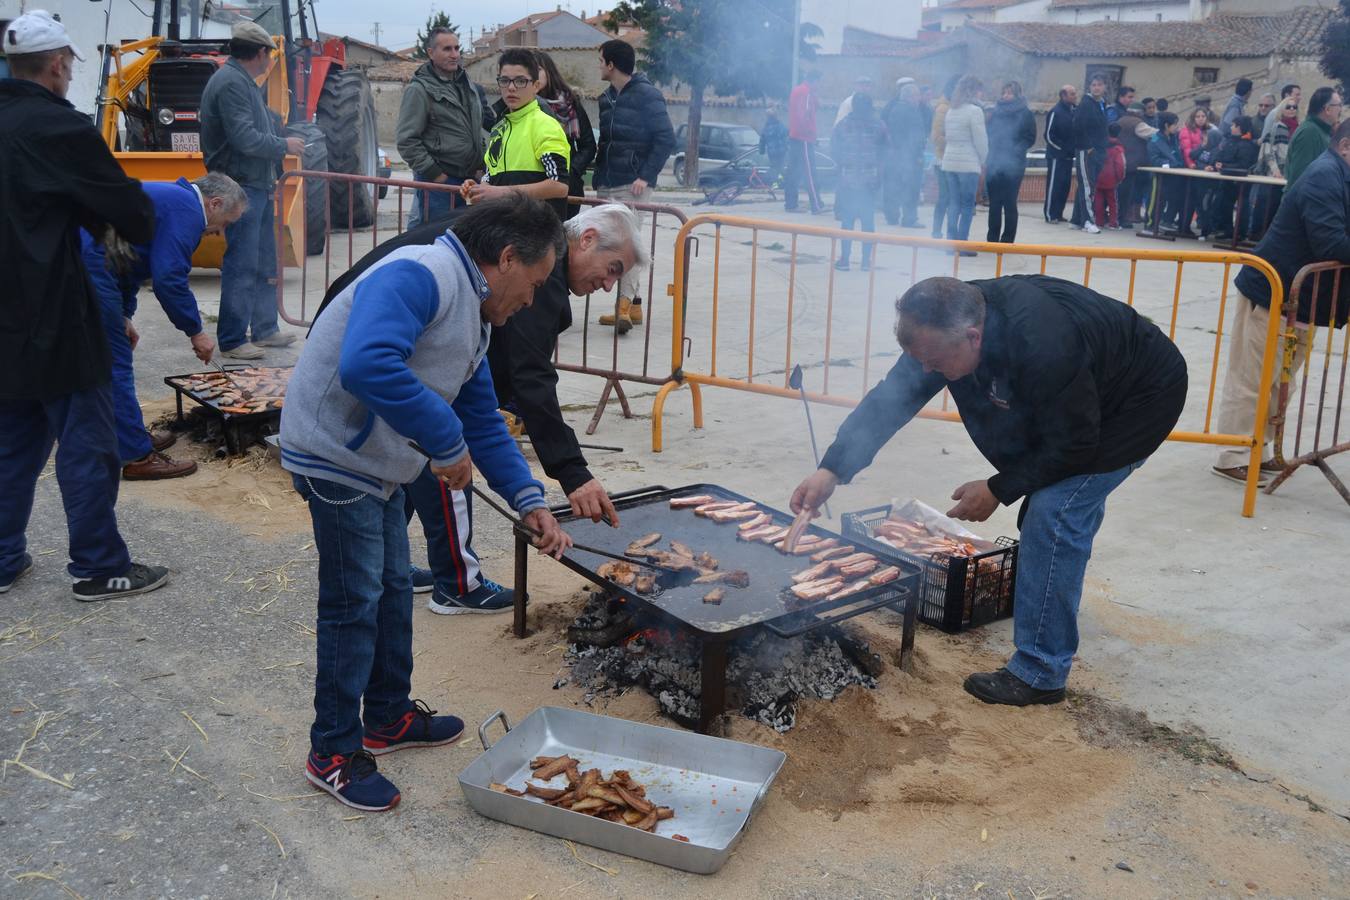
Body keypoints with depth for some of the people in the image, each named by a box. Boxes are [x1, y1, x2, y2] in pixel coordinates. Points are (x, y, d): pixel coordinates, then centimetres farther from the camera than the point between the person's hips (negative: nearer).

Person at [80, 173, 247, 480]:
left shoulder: (171, 199, 23)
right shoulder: (187, 210, -9)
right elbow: (169, 279, -16)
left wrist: (124, 315, 27)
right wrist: (195, 332, -6)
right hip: (90, 269, -11)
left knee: (112, 361, 19)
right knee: (115, 365, -4)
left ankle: (133, 438, 30)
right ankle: (137, 456, 2)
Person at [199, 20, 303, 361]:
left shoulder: (243, 81, 17)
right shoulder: (230, 83, -15)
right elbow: (244, 138, -22)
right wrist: (284, 145, -9)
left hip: (257, 186, 11)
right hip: (241, 188, -11)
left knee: (264, 263, 17)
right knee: (242, 266, -7)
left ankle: (264, 328, 28)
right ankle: (231, 341, -1)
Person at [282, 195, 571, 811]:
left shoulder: (474, 318, 11)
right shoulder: (420, 275, -22)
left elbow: (483, 421, 15)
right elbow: (367, 366, -39)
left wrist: (528, 501, 4)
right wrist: (447, 443, -30)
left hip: (378, 464, 10)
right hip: (337, 455, -10)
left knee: (392, 590, 19)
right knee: (354, 603, -1)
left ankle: (388, 716, 37)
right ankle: (333, 754, 14)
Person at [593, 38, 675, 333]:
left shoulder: (647, 95, -7)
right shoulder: (607, 97, 15)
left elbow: (666, 140, -11)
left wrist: (646, 176, -17)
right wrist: (598, 176, 10)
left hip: (632, 184, -8)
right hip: (606, 184, 8)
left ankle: (625, 303, -19)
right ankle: (633, 303, 15)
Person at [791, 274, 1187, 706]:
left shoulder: (1042, 346, -41)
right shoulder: (946, 325, -18)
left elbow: (1074, 444, -29)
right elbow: (889, 399, -13)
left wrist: (999, 489, -22)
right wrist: (831, 470, -21)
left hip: (1144, 397, -8)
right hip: (1074, 404, 8)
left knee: (1055, 512, -18)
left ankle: (1039, 673, -10)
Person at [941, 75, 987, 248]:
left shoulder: (951, 111, 11)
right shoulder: (975, 111, -10)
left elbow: (947, 135, 12)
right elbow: (980, 140, -10)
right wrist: (983, 160, 6)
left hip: (949, 162, 7)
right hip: (968, 164, -7)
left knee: (953, 203, 10)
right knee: (967, 205, -1)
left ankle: (951, 241, 9)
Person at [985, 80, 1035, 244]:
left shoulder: (1025, 114, 0)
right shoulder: (996, 113, 12)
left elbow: (1029, 138, -3)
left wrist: (1014, 149, -14)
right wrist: (992, 147, -1)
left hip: (1013, 164, -4)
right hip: (994, 163, 4)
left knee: (1009, 203, -1)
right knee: (994, 202, 5)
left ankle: (1007, 240, 5)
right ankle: (992, 239, 12)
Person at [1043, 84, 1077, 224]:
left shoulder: (1073, 111, 11)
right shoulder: (1055, 112, -10)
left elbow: (1076, 132, 18)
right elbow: (1049, 135, -14)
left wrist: (1073, 149, 3)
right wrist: (1063, 148, -14)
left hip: (1068, 156, 7)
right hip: (1056, 155, -7)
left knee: (1065, 185, 7)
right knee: (1053, 185, -5)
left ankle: (1058, 213, 13)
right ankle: (1050, 214, -1)